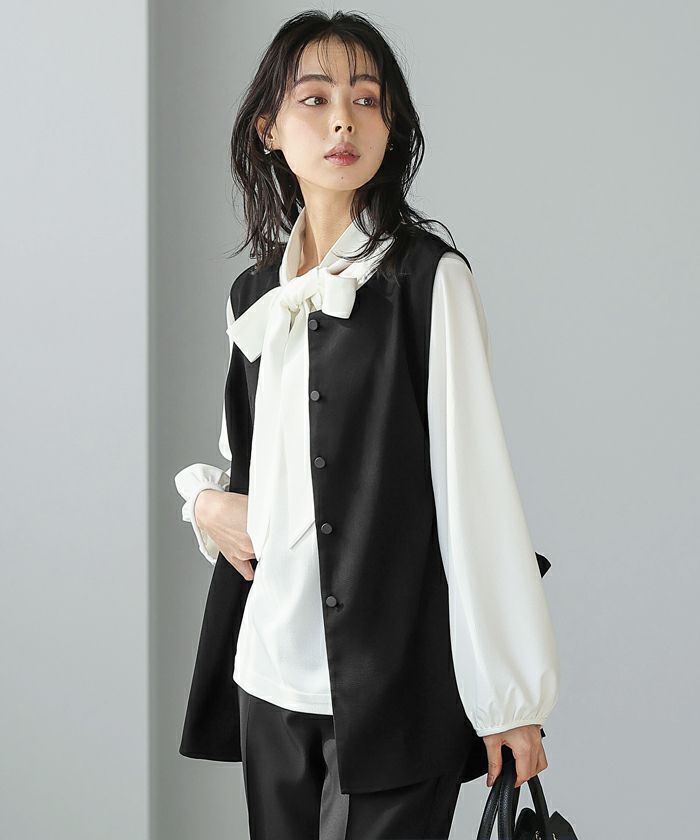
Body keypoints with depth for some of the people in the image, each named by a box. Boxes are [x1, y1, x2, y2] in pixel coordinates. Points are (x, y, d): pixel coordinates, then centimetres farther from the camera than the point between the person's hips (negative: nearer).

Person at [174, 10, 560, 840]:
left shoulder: (428, 278, -6)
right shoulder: (253, 293, 11)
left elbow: (473, 482, -9)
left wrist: (509, 694, -12)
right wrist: (206, 499, 3)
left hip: (394, 679, -5)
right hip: (271, 671, 5)